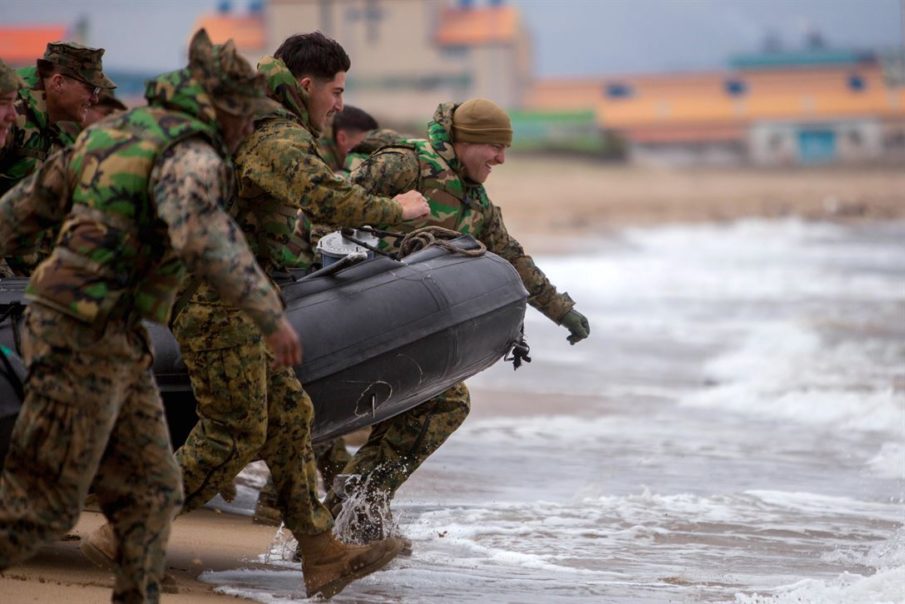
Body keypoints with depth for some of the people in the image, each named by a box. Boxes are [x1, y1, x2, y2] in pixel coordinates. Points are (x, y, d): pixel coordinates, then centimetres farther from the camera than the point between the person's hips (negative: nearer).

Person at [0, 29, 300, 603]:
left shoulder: (115, 131, 13)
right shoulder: (191, 154, -14)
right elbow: (202, 235, -34)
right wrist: (270, 312, -33)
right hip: (89, 340, -9)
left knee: (150, 492, 12)